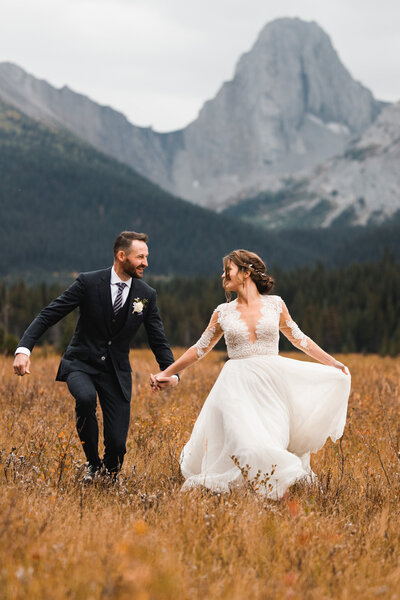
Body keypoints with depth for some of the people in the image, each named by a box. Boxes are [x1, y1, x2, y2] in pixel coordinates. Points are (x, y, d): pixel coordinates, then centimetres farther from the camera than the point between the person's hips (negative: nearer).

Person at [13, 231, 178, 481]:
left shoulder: (147, 295, -1)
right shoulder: (89, 282, -11)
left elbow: (158, 340, 6)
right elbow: (49, 314, -11)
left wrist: (172, 373, -12)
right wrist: (24, 348, -26)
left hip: (116, 371, 2)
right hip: (81, 363, -2)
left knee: (117, 442, -8)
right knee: (86, 397, -36)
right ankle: (93, 464, -10)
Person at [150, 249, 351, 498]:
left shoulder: (275, 304, 5)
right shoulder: (223, 312, 7)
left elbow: (299, 339, 13)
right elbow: (200, 349, 14)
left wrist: (332, 362, 9)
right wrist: (166, 373, 12)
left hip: (271, 385, 0)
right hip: (238, 387, 0)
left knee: (271, 445, -7)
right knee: (242, 441, -18)